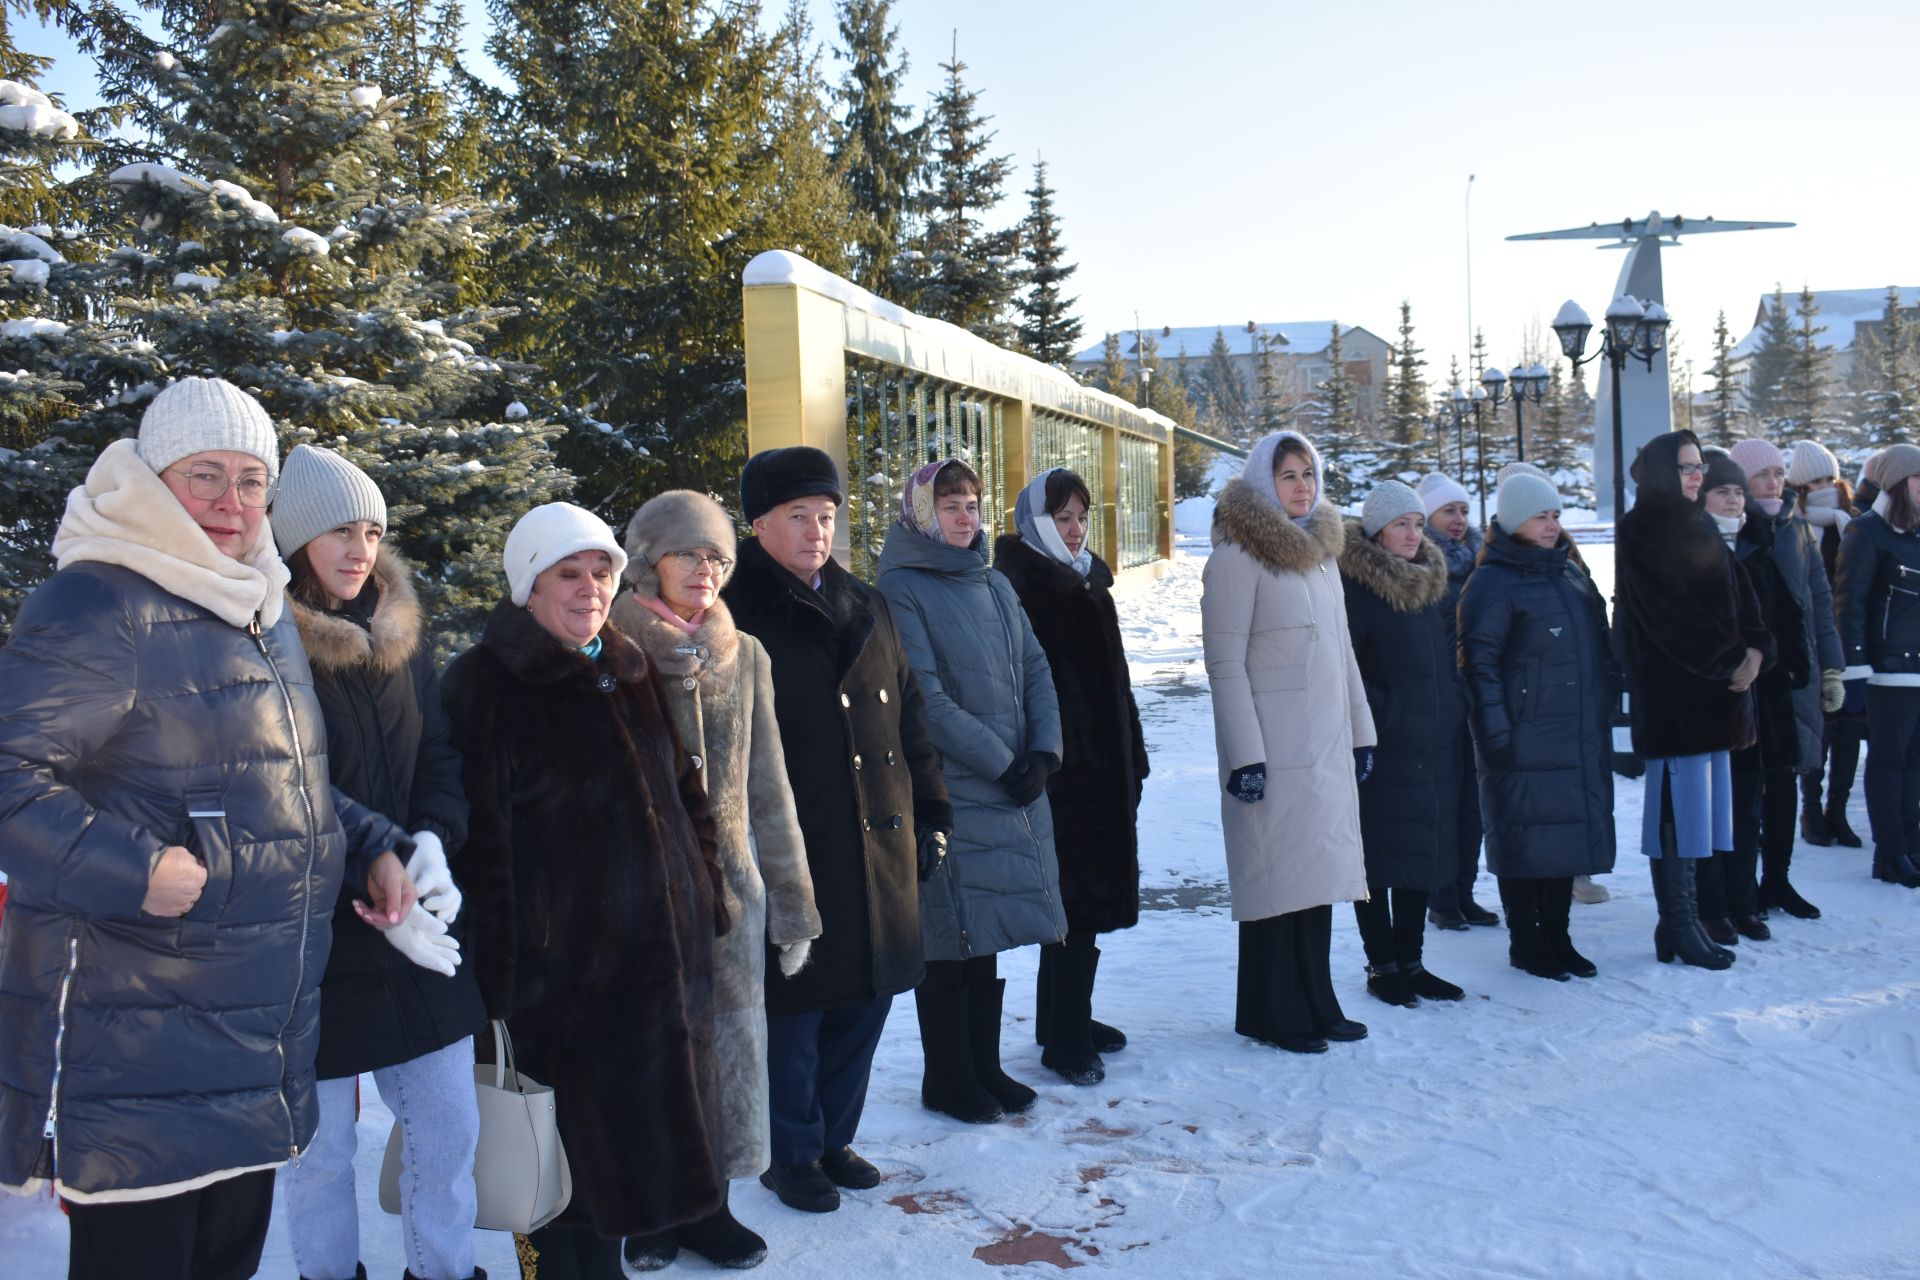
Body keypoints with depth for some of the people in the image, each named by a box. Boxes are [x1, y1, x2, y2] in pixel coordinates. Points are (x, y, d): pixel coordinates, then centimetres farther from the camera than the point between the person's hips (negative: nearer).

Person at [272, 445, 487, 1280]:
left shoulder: (402, 632, 7)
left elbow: (440, 754, 8)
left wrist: (434, 839, -12)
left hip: (422, 933, 5)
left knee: (448, 1126, 11)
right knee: (321, 1144, 7)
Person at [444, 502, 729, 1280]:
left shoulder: (632, 675, 12)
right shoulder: (484, 684, -8)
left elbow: (684, 794, 19)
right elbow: (479, 839, -13)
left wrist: (706, 897, 13)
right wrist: (496, 977, -16)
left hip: (659, 952, 6)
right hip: (558, 966, -6)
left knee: (631, 1132, 15)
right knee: (567, 1141, 5)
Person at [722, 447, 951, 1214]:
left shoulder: (866, 610, 13)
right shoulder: (733, 618, -6)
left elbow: (909, 721, 16)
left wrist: (929, 816, 13)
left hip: (881, 849, 6)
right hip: (789, 856, -6)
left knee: (865, 999, 14)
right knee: (794, 1010, 5)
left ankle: (834, 1136, 32)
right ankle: (793, 1154, 24)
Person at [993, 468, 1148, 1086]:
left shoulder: (1090, 582, 16)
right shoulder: (1020, 587, -9)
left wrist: (1133, 757, 17)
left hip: (1105, 767, 8)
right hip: (1060, 771, -8)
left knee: (1083, 897, 14)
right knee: (1078, 900, -6)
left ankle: (1067, 1018, 26)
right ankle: (1066, 1038, 4)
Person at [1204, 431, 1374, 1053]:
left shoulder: (1322, 552, 16)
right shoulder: (1237, 558, -8)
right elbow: (1225, 664, -13)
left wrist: (1360, 731, 14)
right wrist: (1244, 755, -18)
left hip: (1326, 744, 7)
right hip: (1275, 749, -7)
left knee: (1316, 873, 11)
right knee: (1277, 875, -2)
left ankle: (1315, 1005, 20)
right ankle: (1271, 1014, 10)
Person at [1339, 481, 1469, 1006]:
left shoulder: (1431, 582, 14)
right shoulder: (1356, 587, -10)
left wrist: (1455, 703, 12)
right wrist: (1382, 711, -14)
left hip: (1435, 745, 7)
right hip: (1384, 747, -7)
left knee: (1424, 853, 12)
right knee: (1380, 857, 1)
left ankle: (1409, 960, 22)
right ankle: (1382, 965, 12)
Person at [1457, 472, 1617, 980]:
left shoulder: (1571, 572, 15)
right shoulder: (1492, 583, -9)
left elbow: (1600, 646, 23)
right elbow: (1479, 663, -13)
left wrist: (1606, 704, 17)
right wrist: (1493, 734, -17)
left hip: (1583, 739, 7)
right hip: (1526, 743, -7)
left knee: (1568, 837, 12)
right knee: (1527, 839, 0)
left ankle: (1556, 938, 23)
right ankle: (1525, 944, 12)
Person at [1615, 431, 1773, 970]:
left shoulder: (1700, 527, 17)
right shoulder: (1639, 533, -6)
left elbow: (1738, 596, 10)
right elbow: (1670, 613, -14)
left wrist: (1756, 650, -7)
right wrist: (1731, 659, -12)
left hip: (1717, 689, 8)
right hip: (1671, 692, -7)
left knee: (1698, 806, 7)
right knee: (1679, 803, -6)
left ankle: (1681, 922, 13)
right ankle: (1680, 925, 0)